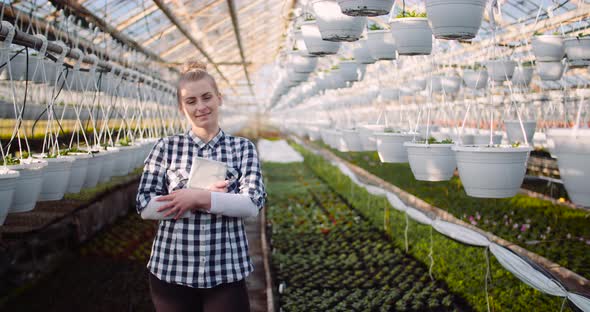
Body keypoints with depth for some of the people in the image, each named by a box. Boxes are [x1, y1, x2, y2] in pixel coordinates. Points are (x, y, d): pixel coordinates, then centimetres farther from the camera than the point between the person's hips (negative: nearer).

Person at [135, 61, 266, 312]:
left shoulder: (242, 148, 2)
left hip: (227, 272, 0)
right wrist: (211, 196, -14)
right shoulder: (165, 148, 2)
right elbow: (144, 204, -7)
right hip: (171, 271, 1)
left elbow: (253, 204, -8)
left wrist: (198, 198, -18)